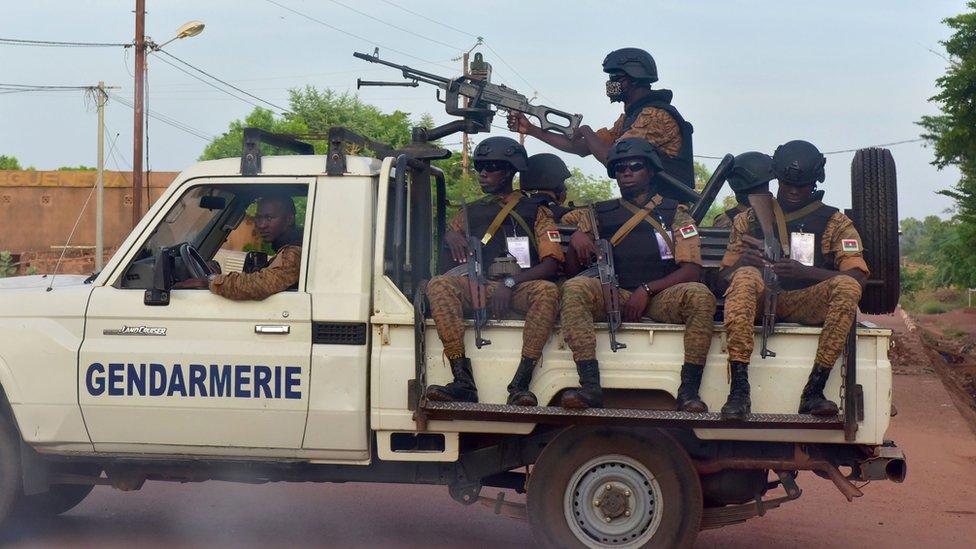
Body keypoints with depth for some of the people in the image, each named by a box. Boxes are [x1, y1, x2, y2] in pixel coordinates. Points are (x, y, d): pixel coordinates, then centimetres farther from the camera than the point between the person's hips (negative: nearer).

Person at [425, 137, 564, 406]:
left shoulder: (534, 211, 14)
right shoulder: (472, 212, 25)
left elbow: (551, 263, 0)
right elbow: (450, 261, 20)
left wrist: (510, 282, -15)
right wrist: (450, 235, -2)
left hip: (521, 287, -2)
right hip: (478, 286, 2)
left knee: (547, 291, -37)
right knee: (439, 285, -29)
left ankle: (520, 384, -41)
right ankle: (463, 382, -38)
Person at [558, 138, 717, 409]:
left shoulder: (675, 213, 12)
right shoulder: (601, 214, 18)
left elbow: (692, 270, 1)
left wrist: (647, 290, -13)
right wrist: (577, 237, -7)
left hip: (661, 298, -1)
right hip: (613, 298, 1)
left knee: (700, 295, -32)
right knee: (574, 288, -29)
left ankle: (689, 391, -31)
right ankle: (590, 387, -38)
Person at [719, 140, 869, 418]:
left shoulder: (835, 223, 12)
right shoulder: (749, 219, 17)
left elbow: (857, 276, -2)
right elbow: (725, 275, 12)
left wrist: (805, 271, -19)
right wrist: (742, 263, -14)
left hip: (806, 303, 0)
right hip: (760, 301, 0)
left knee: (847, 287, -30)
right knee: (746, 277, -33)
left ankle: (813, 391, -33)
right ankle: (738, 391, -42)